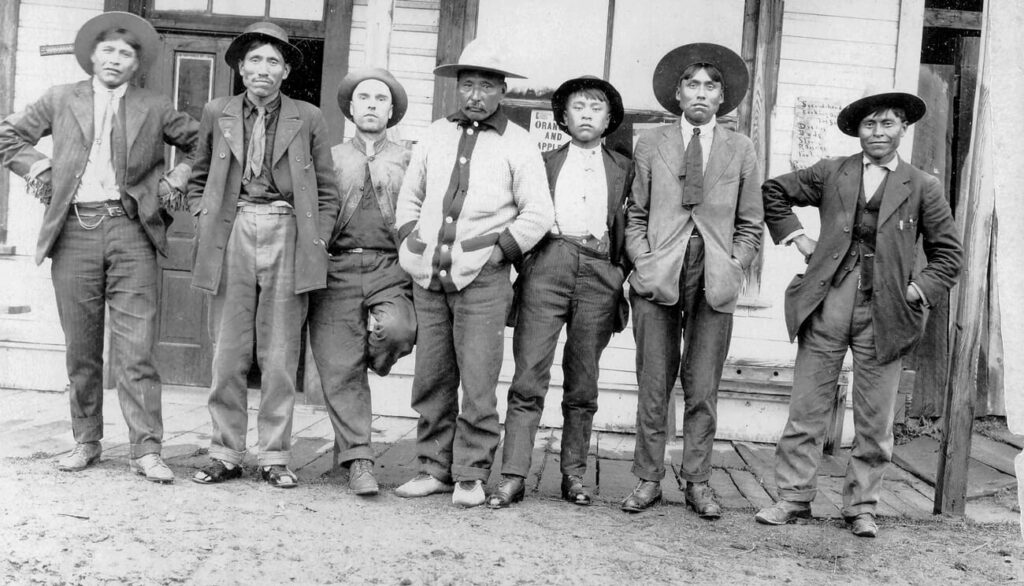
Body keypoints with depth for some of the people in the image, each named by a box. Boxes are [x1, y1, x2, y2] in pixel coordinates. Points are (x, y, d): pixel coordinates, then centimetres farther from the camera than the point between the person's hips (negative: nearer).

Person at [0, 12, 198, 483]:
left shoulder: (155, 109, 12)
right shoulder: (60, 100, 14)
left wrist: (177, 178, 5)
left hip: (131, 230, -1)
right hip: (74, 230, 2)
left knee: (136, 348, -7)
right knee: (80, 347, 6)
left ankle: (146, 450, -4)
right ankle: (86, 442, 17)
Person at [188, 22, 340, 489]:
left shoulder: (308, 118, 8)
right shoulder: (217, 114, 12)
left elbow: (327, 191, 11)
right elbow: (197, 178, 21)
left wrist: (317, 241, 2)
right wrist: (205, 220, 6)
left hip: (287, 237, -1)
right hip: (231, 235, 1)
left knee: (279, 358, 2)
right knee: (227, 354, 2)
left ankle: (274, 457, 11)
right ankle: (226, 454, 12)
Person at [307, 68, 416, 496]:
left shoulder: (408, 161, 15)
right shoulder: (330, 159, 17)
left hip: (389, 269, -1)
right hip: (337, 268, 1)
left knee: (397, 331, -28)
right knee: (339, 368, -5)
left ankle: (372, 363, 8)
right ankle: (358, 459, 6)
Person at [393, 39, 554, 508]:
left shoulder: (518, 145, 3)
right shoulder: (435, 135, 15)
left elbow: (537, 214, 0)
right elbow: (410, 196, 22)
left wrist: (499, 249, -7)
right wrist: (410, 239, 9)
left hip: (482, 278, -4)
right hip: (427, 276, 4)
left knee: (478, 383, -6)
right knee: (431, 380, 7)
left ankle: (471, 475, 5)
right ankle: (435, 469, 17)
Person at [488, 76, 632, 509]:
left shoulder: (623, 169, 19)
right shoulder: (545, 162, 18)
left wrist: (621, 271, 4)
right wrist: (525, 264, 4)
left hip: (599, 273, 1)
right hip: (549, 265, -1)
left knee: (583, 382, 4)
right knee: (529, 375, -8)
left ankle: (574, 474, 12)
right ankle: (513, 475, -6)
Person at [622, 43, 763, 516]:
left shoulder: (740, 150, 11)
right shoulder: (650, 145, 10)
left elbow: (750, 224, 12)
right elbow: (634, 215, 9)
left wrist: (733, 270, -1)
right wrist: (644, 265, -3)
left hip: (715, 284, 1)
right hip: (657, 281, 0)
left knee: (703, 389, 3)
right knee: (653, 386, 3)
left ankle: (697, 482, 14)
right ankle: (648, 480, 13)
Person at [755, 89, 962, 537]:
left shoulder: (923, 188, 7)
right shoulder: (831, 173, 9)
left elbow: (948, 255, 11)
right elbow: (774, 190, 19)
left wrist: (917, 291, -2)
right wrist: (796, 236, 9)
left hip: (885, 314, 0)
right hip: (827, 305, 0)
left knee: (874, 423, 6)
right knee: (806, 409, 3)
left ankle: (861, 507, 19)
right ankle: (793, 497, 13)